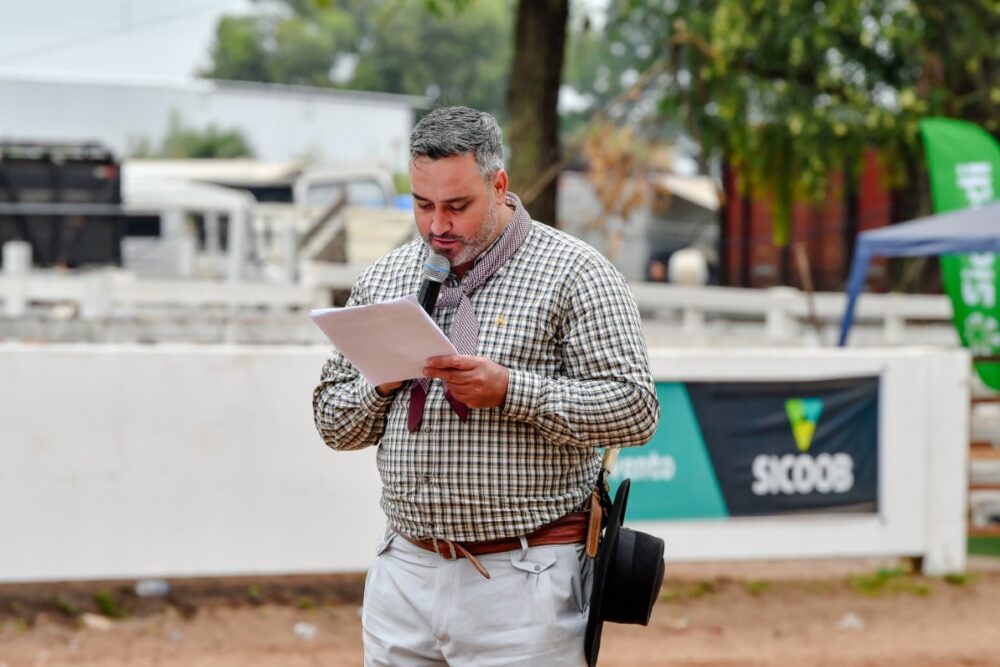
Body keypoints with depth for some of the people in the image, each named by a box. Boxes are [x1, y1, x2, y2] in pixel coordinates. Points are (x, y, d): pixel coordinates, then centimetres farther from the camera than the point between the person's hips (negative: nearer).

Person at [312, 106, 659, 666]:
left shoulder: (572, 272, -4)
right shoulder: (383, 279, 12)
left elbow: (635, 409, -11)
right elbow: (333, 424, 15)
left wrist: (508, 391, -20)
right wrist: (382, 385, -7)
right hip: (405, 573, 5)